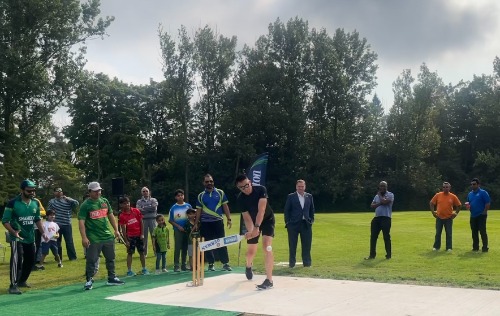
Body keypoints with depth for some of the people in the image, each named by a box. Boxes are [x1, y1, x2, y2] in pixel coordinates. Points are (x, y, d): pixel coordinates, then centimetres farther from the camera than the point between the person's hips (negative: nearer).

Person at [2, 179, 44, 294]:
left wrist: (43, 232, 10)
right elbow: (5, 221, -12)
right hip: (17, 237, -6)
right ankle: (13, 286, -9)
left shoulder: (36, 203, 4)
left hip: (30, 237, 6)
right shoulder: (13, 203, -14)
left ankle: (22, 280, 31)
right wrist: (13, 232, -26)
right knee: (17, 260, -15)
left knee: (30, 261, 12)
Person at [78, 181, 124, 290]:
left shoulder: (105, 201, 9)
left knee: (110, 258, 14)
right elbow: (81, 222, -13)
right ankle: (89, 280, 9)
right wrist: (84, 237, -21)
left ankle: (111, 278, 27)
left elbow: (110, 216, 17)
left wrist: (116, 230, 11)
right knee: (91, 260, -4)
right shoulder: (85, 205, -8)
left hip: (108, 236, 6)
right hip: (93, 239, -6)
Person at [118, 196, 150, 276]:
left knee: (142, 252, 8)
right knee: (130, 253, 1)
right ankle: (129, 270, 7)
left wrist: (142, 234, -1)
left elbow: (141, 223, 4)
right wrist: (126, 241, -7)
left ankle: (144, 269, 19)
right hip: (130, 237, -2)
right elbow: (123, 229, -4)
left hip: (139, 236, 2)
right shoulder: (122, 216, -6)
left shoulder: (136, 211, -2)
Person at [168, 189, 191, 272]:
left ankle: (183, 265, 17)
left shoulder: (188, 206, 4)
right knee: (177, 248, -4)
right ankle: (176, 266, 1)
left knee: (185, 248, 8)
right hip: (178, 230, -2)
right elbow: (170, 220, 1)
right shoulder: (173, 208, -1)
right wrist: (178, 226, -9)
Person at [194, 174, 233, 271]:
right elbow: (198, 210, 7)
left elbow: (225, 206, 5)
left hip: (218, 221, -1)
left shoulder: (220, 193, 3)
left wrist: (229, 219, -2)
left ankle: (225, 263, 4)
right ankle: (211, 264, 14)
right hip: (206, 223, 1)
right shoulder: (201, 196, 5)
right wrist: (196, 224, 3)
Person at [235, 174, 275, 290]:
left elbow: (261, 210, -35)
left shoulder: (261, 189, -26)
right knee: (251, 250, 8)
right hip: (253, 222, 3)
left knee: (267, 247, -20)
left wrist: (257, 227, -44)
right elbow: (247, 218, -22)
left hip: (267, 219, -3)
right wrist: (250, 231, -41)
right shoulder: (240, 199, -20)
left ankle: (269, 280, -21)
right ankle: (249, 266, 46)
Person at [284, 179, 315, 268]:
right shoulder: (291, 197, 1)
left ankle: (307, 262, 14)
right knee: (292, 244, 4)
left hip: (306, 224, 2)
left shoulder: (309, 196, 9)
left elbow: (312, 210, 15)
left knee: (307, 244, 4)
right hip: (294, 224, -2)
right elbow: (286, 210, 0)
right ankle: (292, 262, 12)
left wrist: (311, 220, 6)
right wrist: (287, 222, -5)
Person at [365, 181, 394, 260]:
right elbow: (372, 206, 7)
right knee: (373, 236, 3)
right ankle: (372, 254, 9)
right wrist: (380, 204, -9)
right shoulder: (377, 196, 19)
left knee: (386, 237, -5)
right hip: (377, 218, 6)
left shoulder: (390, 195, 0)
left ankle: (388, 255, 6)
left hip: (386, 218, -6)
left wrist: (380, 195, -3)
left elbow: (384, 201, -19)